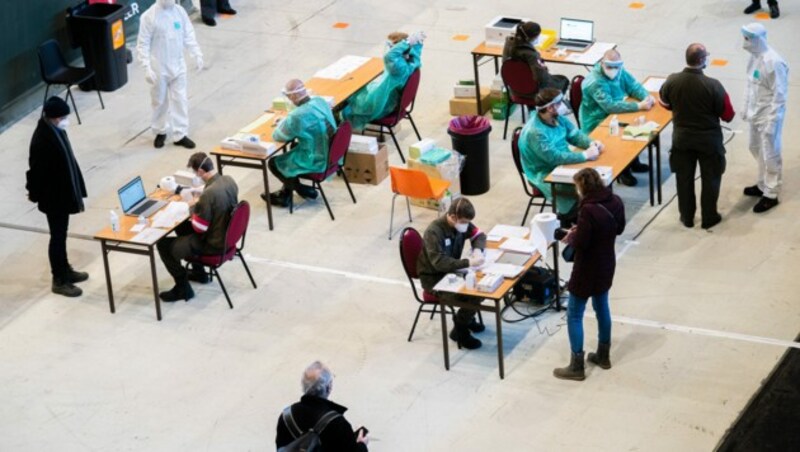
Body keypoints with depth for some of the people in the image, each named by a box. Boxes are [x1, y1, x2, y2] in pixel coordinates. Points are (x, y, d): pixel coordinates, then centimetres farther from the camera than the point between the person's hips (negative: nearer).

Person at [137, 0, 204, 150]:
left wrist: (197, 55, -1)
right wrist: (147, 68, -17)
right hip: (159, 68, -3)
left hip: (178, 66, 3)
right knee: (160, 101, 11)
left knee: (180, 100, 5)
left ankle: (180, 135, 14)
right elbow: (142, 44, -12)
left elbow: (188, 35, 6)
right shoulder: (149, 16, -14)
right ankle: (160, 132, 30)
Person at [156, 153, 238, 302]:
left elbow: (199, 228, -22)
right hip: (228, 235, 9)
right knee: (181, 227, 29)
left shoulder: (208, 194, -32)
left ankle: (183, 288, 11)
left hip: (213, 244, -9)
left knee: (163, 245, 1)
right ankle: (198, 272, 40)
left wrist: (195, 208, -5)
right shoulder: (229, 180, -7)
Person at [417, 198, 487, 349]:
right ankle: (460, 330, -1)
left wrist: (478, 249, -13)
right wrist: (468, 262, -39)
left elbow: (479, 235, 10)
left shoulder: (461, 223, -6)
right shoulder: (434, 232, -29)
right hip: (434, 279, -8)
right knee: (471, 296, -25)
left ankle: (466, 316, 14)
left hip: (451, 271, 8)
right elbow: (439, 262, -36)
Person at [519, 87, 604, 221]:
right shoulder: (535, 132, -29)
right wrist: (585, 155, -30)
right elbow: (554, 157, -32)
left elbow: (575, 135, 7)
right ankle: (566, 217, 0)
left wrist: (591, 143, -14)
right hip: (545, 176, -8)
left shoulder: (558, 118, -2)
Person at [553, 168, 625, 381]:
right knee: (602, 307, 24)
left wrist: (570, 236, -4)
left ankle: (576, 367, 9)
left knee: (574, 315, 4)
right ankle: (603, 355, 37)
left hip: (588, 269, -8)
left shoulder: (589, 210, -30)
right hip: (606, 265, 8)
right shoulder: (616, 202, -5)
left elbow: (580, 243, -26)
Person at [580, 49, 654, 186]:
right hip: (596, 125, -9)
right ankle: (624, 171, -3)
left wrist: (647, 97, -20)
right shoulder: (595, 82, -28)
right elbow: (610, 106, -36)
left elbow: (634, 86, 3)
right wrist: (639, 106, -37)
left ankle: (634, 162, 16)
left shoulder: (619, 71, -2)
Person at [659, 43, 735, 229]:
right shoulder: (713, 85, -26)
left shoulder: (672, 81, -16)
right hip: (709, 139, -3)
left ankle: (687, 217, 30)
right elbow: (728, 115, -14)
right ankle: (709, 217, 27)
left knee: (684, 178, 18)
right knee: (711, 179, 17)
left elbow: (665, 104, 5)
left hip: (682, 138, 3)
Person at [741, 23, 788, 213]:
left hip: (768, 115, -9)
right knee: (756, 149, 22)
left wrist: (771, 122, -21)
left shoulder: (773, 62, -27)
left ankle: (771, 194, 15)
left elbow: (779, 95, -22)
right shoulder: (754, 56, 0)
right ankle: (764, 185, 39)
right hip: (755, 112, 9)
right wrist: (746, 107, 17)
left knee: (770, 155, 3)